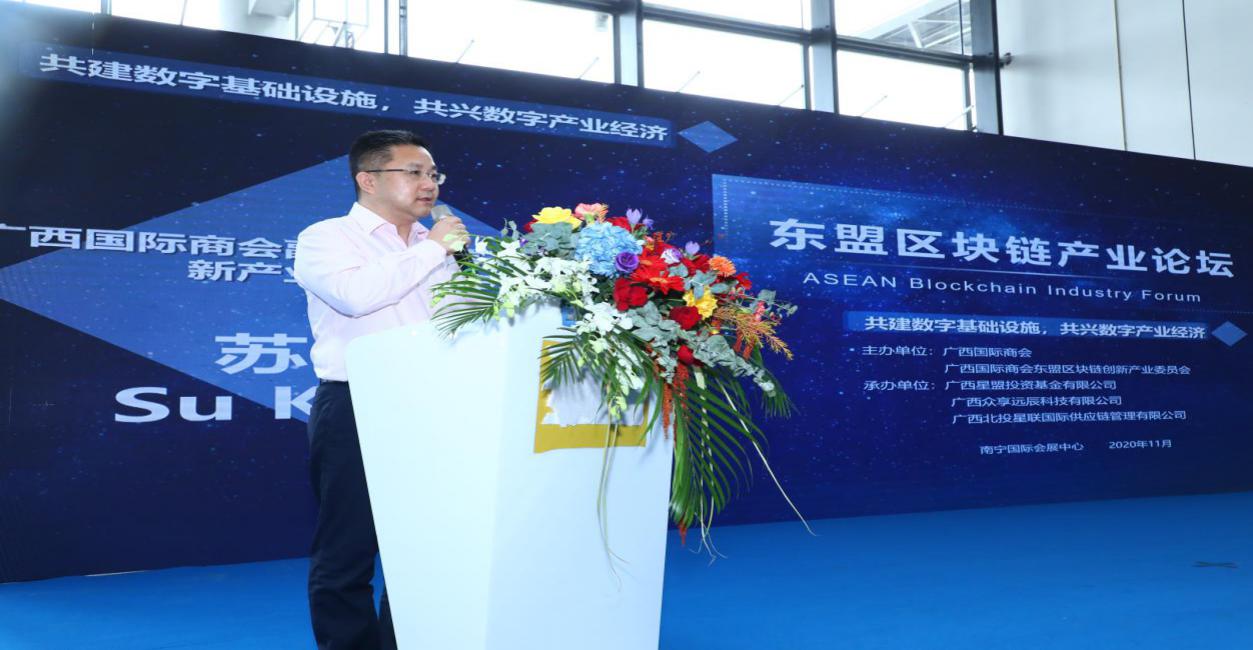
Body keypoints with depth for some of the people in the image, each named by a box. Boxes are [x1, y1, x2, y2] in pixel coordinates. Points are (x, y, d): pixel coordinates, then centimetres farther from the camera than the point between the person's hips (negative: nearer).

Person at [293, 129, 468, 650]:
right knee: (347, 554, 2)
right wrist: (432, 248, -12)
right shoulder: (325, 238, 0)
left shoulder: (436, 249, 17)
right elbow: (356, 293, -20)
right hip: (358, 412, -5)